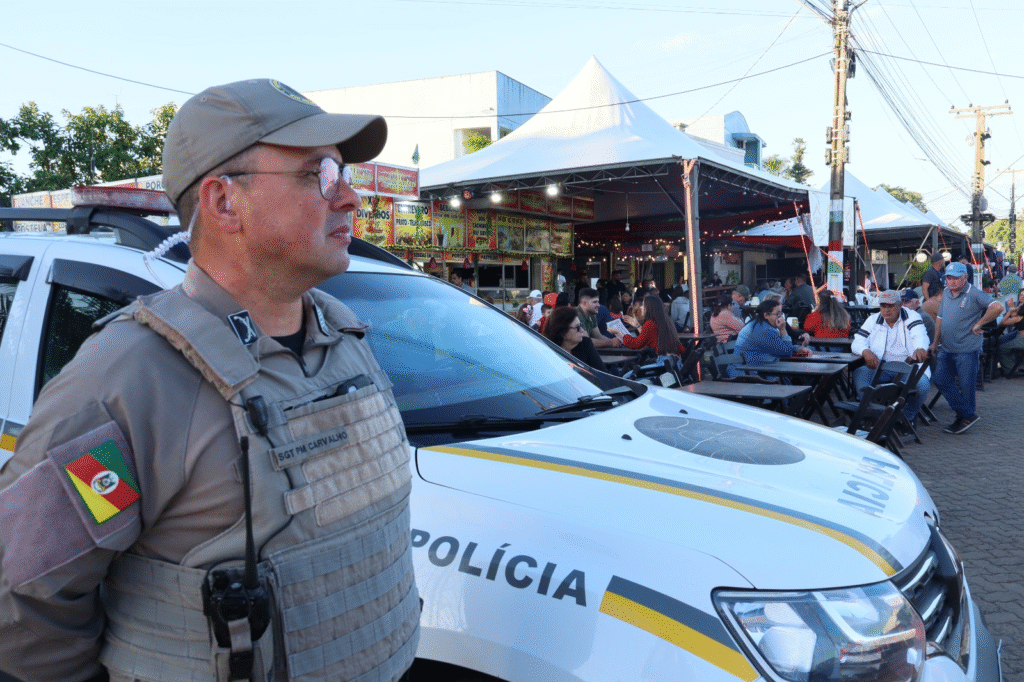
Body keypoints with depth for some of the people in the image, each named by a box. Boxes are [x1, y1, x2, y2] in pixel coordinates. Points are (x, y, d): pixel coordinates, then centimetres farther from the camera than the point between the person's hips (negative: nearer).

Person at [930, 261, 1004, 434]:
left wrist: (979, 324, -18)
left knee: (965, 386, 2)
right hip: (946, 349, 7)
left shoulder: (974, 294, -12)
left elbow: (997, 307, -25)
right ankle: (966, 413, 15)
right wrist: (935, 342, 17)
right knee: (941, 381, 4)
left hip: (967, 350, -7)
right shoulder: (946, 293, 11)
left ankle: (967, 416, 17)